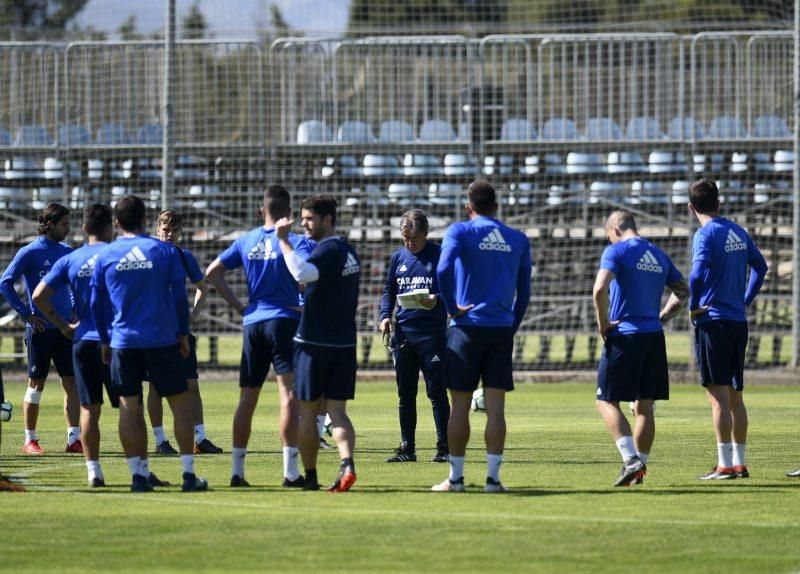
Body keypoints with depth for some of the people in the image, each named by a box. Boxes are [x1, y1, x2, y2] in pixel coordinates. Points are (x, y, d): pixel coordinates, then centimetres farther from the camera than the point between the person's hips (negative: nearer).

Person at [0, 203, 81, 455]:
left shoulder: (67, 252, 9)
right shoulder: (30, 252, -7)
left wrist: (74, 310, 9)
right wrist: (26, 313, -12)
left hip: (65, 328, 5)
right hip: (40, 329, -5)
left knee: (72, 382, 1)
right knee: (36, 384, 1)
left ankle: (74, 439, 3)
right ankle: (30, 441, 8)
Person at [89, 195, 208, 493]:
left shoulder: (105, 256, 2)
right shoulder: (164, 251, -1)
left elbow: (95, 303, 7)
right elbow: (180, 296, 1)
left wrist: (105, 340, 17)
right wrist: (183, 334, 11)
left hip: (123, 342, 1)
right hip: (161, 341, -1)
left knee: (129, 408, 6)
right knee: (180, 403, 6)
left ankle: (138, 474, 3)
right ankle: (189, 474, 2)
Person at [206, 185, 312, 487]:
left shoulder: (246, 241, 9)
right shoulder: (295, 241, -5)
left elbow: (212, 272, 9)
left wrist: (238, 306, 9)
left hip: (253, 323, 5)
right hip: (285, 321, -5)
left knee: (247, 398, 10)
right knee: (289, 394, -8)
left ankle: (237, 470, 11)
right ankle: (291, 471, -15)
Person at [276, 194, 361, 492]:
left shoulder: (328, 249, -14)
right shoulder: (349, 251, 14)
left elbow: (302, 273, -33)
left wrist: (284, 240, -27)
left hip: (314, 342, -7)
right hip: (344, 342, 7)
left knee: (308, 411, 4)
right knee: (337, 410, 3)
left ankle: (310, 476, 8)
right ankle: (347, 464, -19)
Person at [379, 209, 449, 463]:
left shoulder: (439, 255, -2)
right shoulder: (398, 257, 12)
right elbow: (389, 290, 18)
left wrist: (436, 300, -24)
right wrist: (385, 315, 1)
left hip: (432, 331, -5)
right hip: (403, 330, 5)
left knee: (436, 391, -5)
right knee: (405, 393, 7)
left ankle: (444, 448, -1)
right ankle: (407, 449, 13)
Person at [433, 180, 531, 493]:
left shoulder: (460, 232, -2)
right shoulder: (518, 240, 9)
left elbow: (443, 269, -19)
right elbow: (524, 291, 12)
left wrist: (452, 308, -8)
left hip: (467, 327, -2)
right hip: (502, 329, 3)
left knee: (460, 406, 3)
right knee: (496, 407, 2)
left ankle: (455, 477, 6)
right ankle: (493, 477, -2)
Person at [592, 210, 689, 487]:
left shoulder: (616, 251, -6)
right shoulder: (659, 256, 14)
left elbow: (599, 289, -21)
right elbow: (682, 292, 20)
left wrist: (603, 324, -10)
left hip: (624, 336, -6)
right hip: (654, 338, 6)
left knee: (607, 402, -1)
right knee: (644, 406, 10)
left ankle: (631, 460, -16)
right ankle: (639, 469, 12)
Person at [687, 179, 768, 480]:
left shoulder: (705, 234, -11)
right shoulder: (738, 232, 11)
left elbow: (698, 273, -26)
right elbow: (760, 266, 23)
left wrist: (694, 306, -11)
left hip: (712, 321, -7)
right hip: (738, 321, 7)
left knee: (718, 395, -7)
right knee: (735, 395, 12)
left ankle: (725, 465, -9)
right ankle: (740, 462, 14)